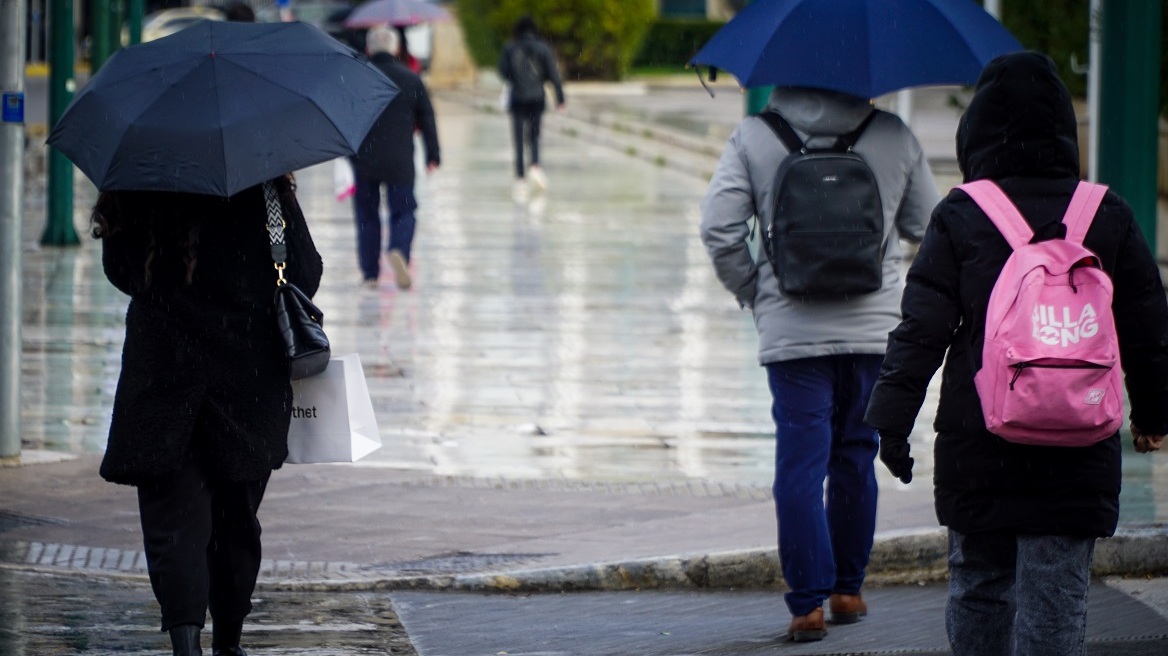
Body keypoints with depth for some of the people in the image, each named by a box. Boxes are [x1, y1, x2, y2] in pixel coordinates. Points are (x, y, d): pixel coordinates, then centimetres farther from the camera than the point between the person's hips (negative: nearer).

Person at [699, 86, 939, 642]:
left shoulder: (753, 137, -3)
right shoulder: (893, 136, 1)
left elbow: (719, 228, -8)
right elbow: (926, 225, 10)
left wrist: (753, 293, 6)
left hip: (790, 330, -2)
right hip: (873, 326, 2)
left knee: (800, 466, 0)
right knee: (856, 459, 15)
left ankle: (807, 603, -5)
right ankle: (847, 590, 22)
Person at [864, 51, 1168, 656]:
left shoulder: (959, 218, -3)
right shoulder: (1108, 217, 2)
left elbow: (921, 331, -6)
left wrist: (893, 421, -1)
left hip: (976, 447, 0)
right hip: (1076, 450, 0)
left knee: (978, 583, 14)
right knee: (1055, 594, -1)